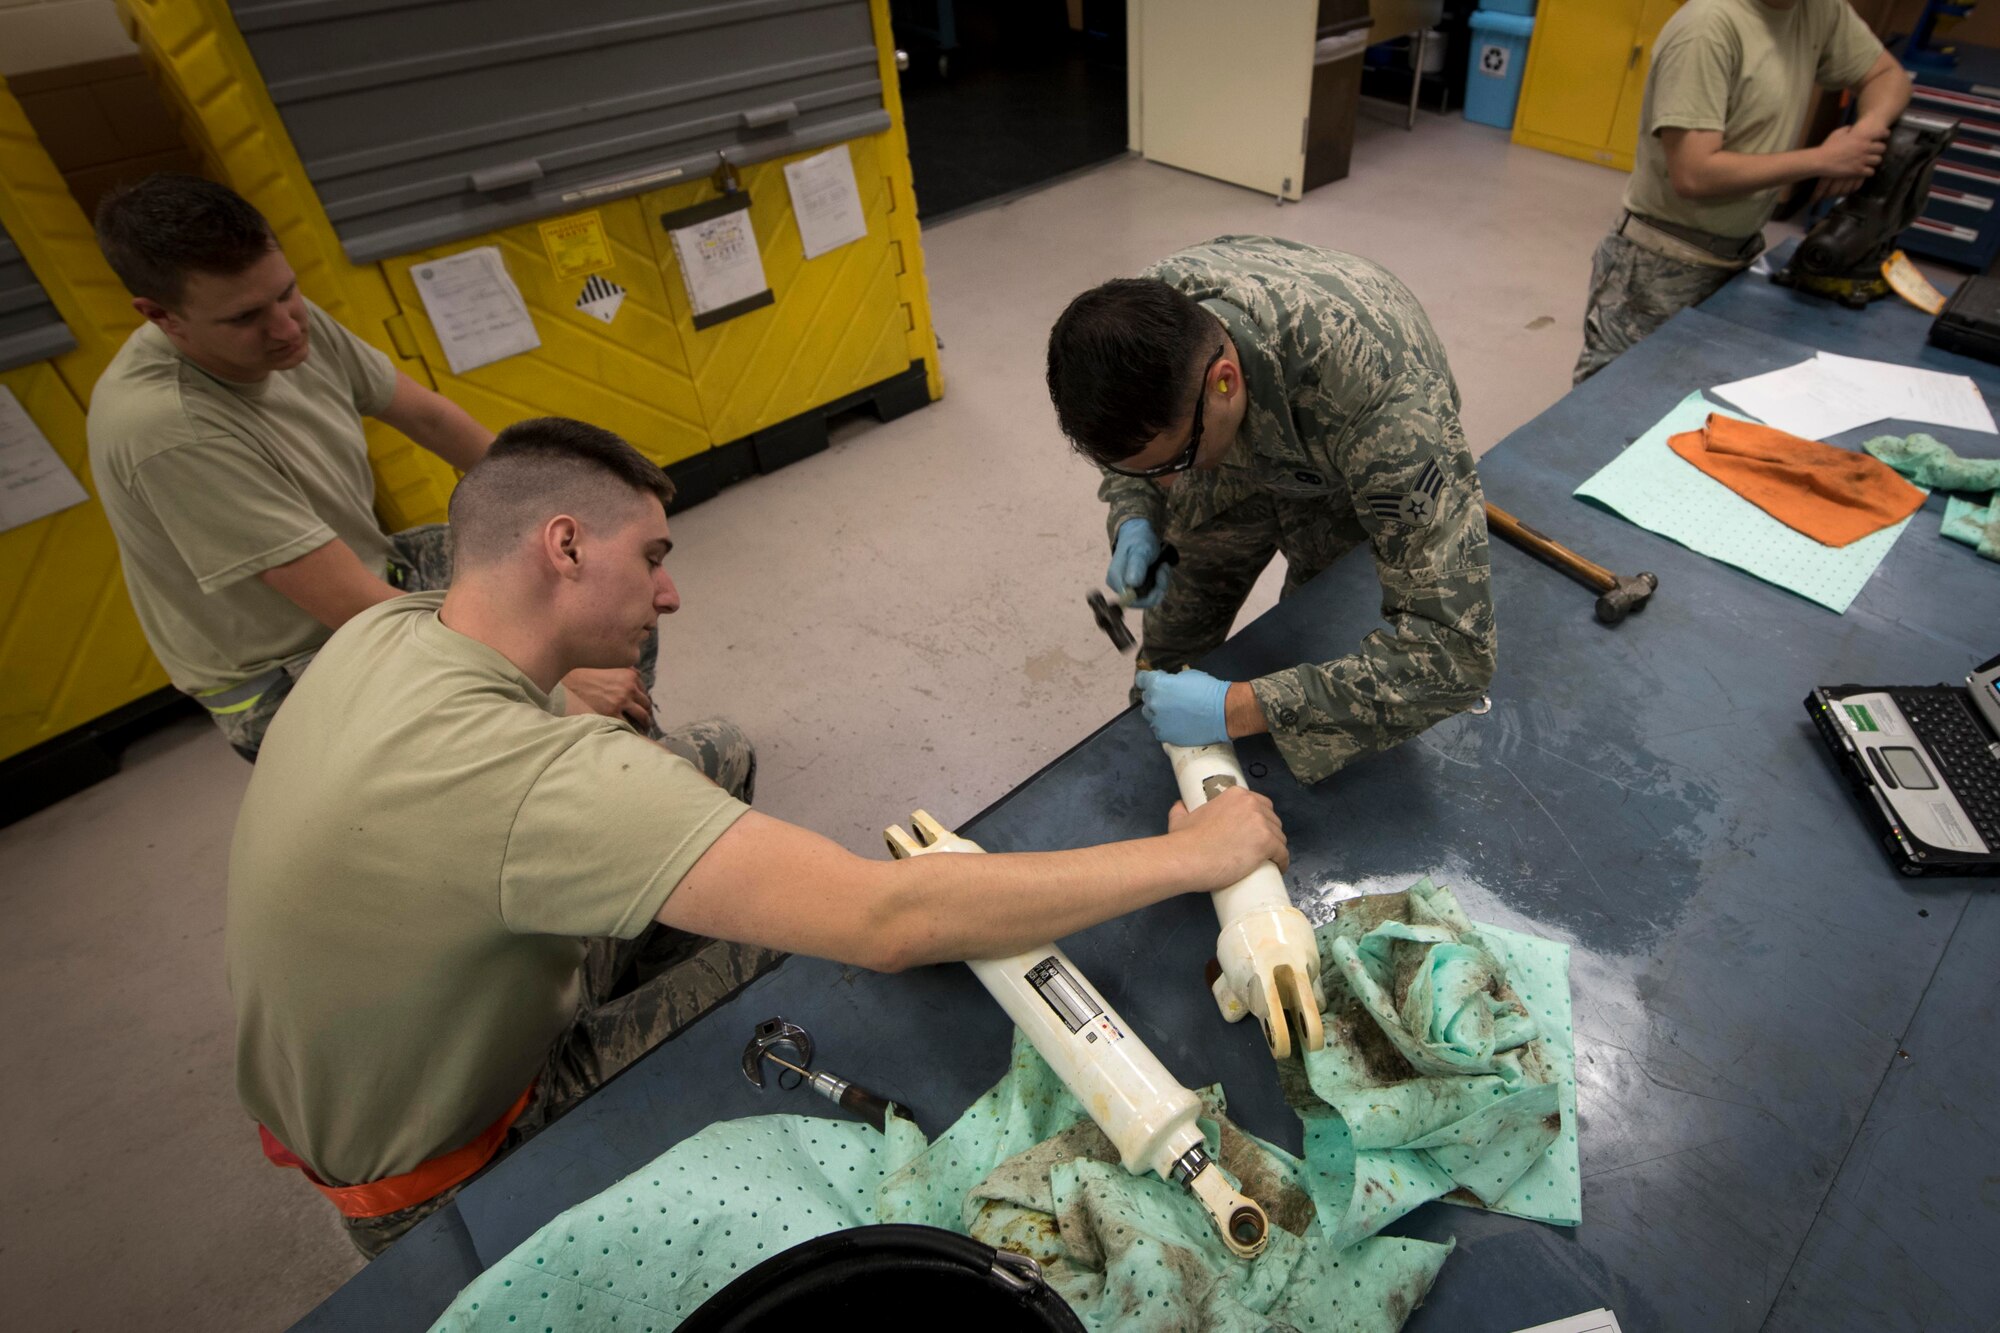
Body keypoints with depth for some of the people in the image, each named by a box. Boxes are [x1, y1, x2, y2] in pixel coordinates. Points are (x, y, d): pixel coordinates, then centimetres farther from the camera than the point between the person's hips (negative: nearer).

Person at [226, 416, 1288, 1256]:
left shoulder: (386, 626, -15)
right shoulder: (529, 774, -43)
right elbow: (891, 923, -48)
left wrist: (583, 699, -9)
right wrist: (1190, 855, -38)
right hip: (434, 1174, -7)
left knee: (718, 754, 3)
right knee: (814, 948, -5)